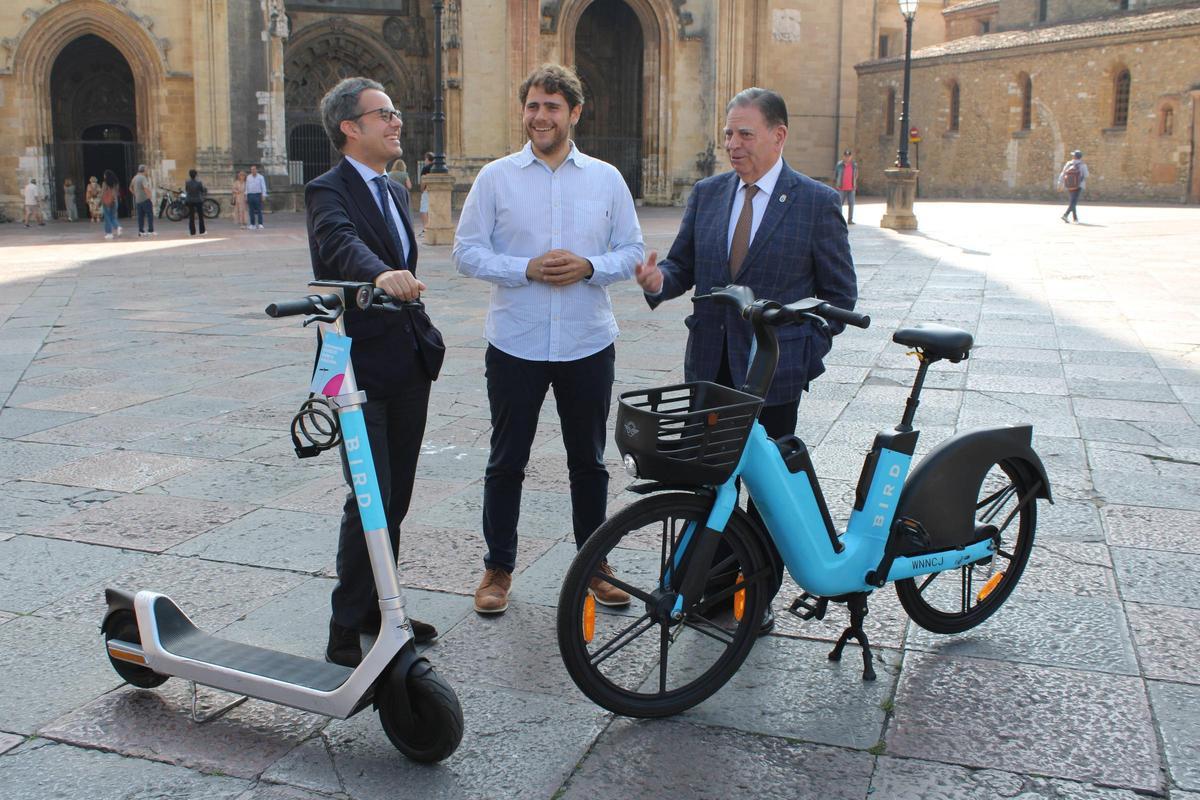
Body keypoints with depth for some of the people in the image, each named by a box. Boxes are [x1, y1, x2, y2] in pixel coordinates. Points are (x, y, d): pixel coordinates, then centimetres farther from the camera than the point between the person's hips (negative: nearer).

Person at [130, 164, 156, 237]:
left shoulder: (135, 178, 13)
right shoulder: (143, 178, -13)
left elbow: (131, 188, 22)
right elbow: (146, 189, -22)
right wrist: (150, 198, -16)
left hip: (137, 200, 8)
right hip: (145, 199, -8)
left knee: (140, 216, 9)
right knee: (150, 215, -4)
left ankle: (141, 231, 9)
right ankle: (151, 231, -8)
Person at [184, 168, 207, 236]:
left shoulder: (187, 183, -8)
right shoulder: (198, 183, -13)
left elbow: (186, 190, 5)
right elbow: (202, 191, -2)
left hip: (190, 201, 1)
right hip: (198, 201, -1)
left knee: (191, 217, 6)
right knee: (201, 216, 10)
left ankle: (192, 232, 5)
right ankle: (202, 231, 12)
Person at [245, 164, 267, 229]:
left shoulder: (260, 177, 1)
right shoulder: (248, 177, 11)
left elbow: (263, 187, -2)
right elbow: (247, 187, 14)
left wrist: (263, 196, -11)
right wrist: (246, 196, 9)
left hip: (258, 195, -3)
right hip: (250, 195, 3)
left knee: (259, 211, -6)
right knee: (251, 211, 3)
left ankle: (260, 224, -7)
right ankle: (252, 224, 6)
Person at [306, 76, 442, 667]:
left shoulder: (394, 191, 16)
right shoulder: (328, 191, -10)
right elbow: (341, 244, -32)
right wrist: (382, 274, -52)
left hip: (409, 367, 8)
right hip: (361, 369, -8)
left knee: (396, 499, 14)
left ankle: (378, 608, 27)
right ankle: (345, 632, 2)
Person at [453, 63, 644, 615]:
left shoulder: (606, 178, 5)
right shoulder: (496, 177, 1)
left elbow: (633, 251, 6)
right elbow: (467, 251, -2)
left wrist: (589, 268, -14)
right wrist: (527, 269, -16)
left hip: (588, 344, 1)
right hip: (515, 344, -1)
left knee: (589, 462, 12)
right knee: (506, 462, 8)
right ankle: (498, 567, 23)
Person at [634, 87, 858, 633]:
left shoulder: (817, 202, -4)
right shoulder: (707, 194, 8)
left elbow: (839, 294, 1)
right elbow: (683, 264, 11)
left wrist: (806, 356, -7)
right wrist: (659, 281, -12)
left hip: (772, 371, -4)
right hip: (709, 366, 4)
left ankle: (761, 594, 21)